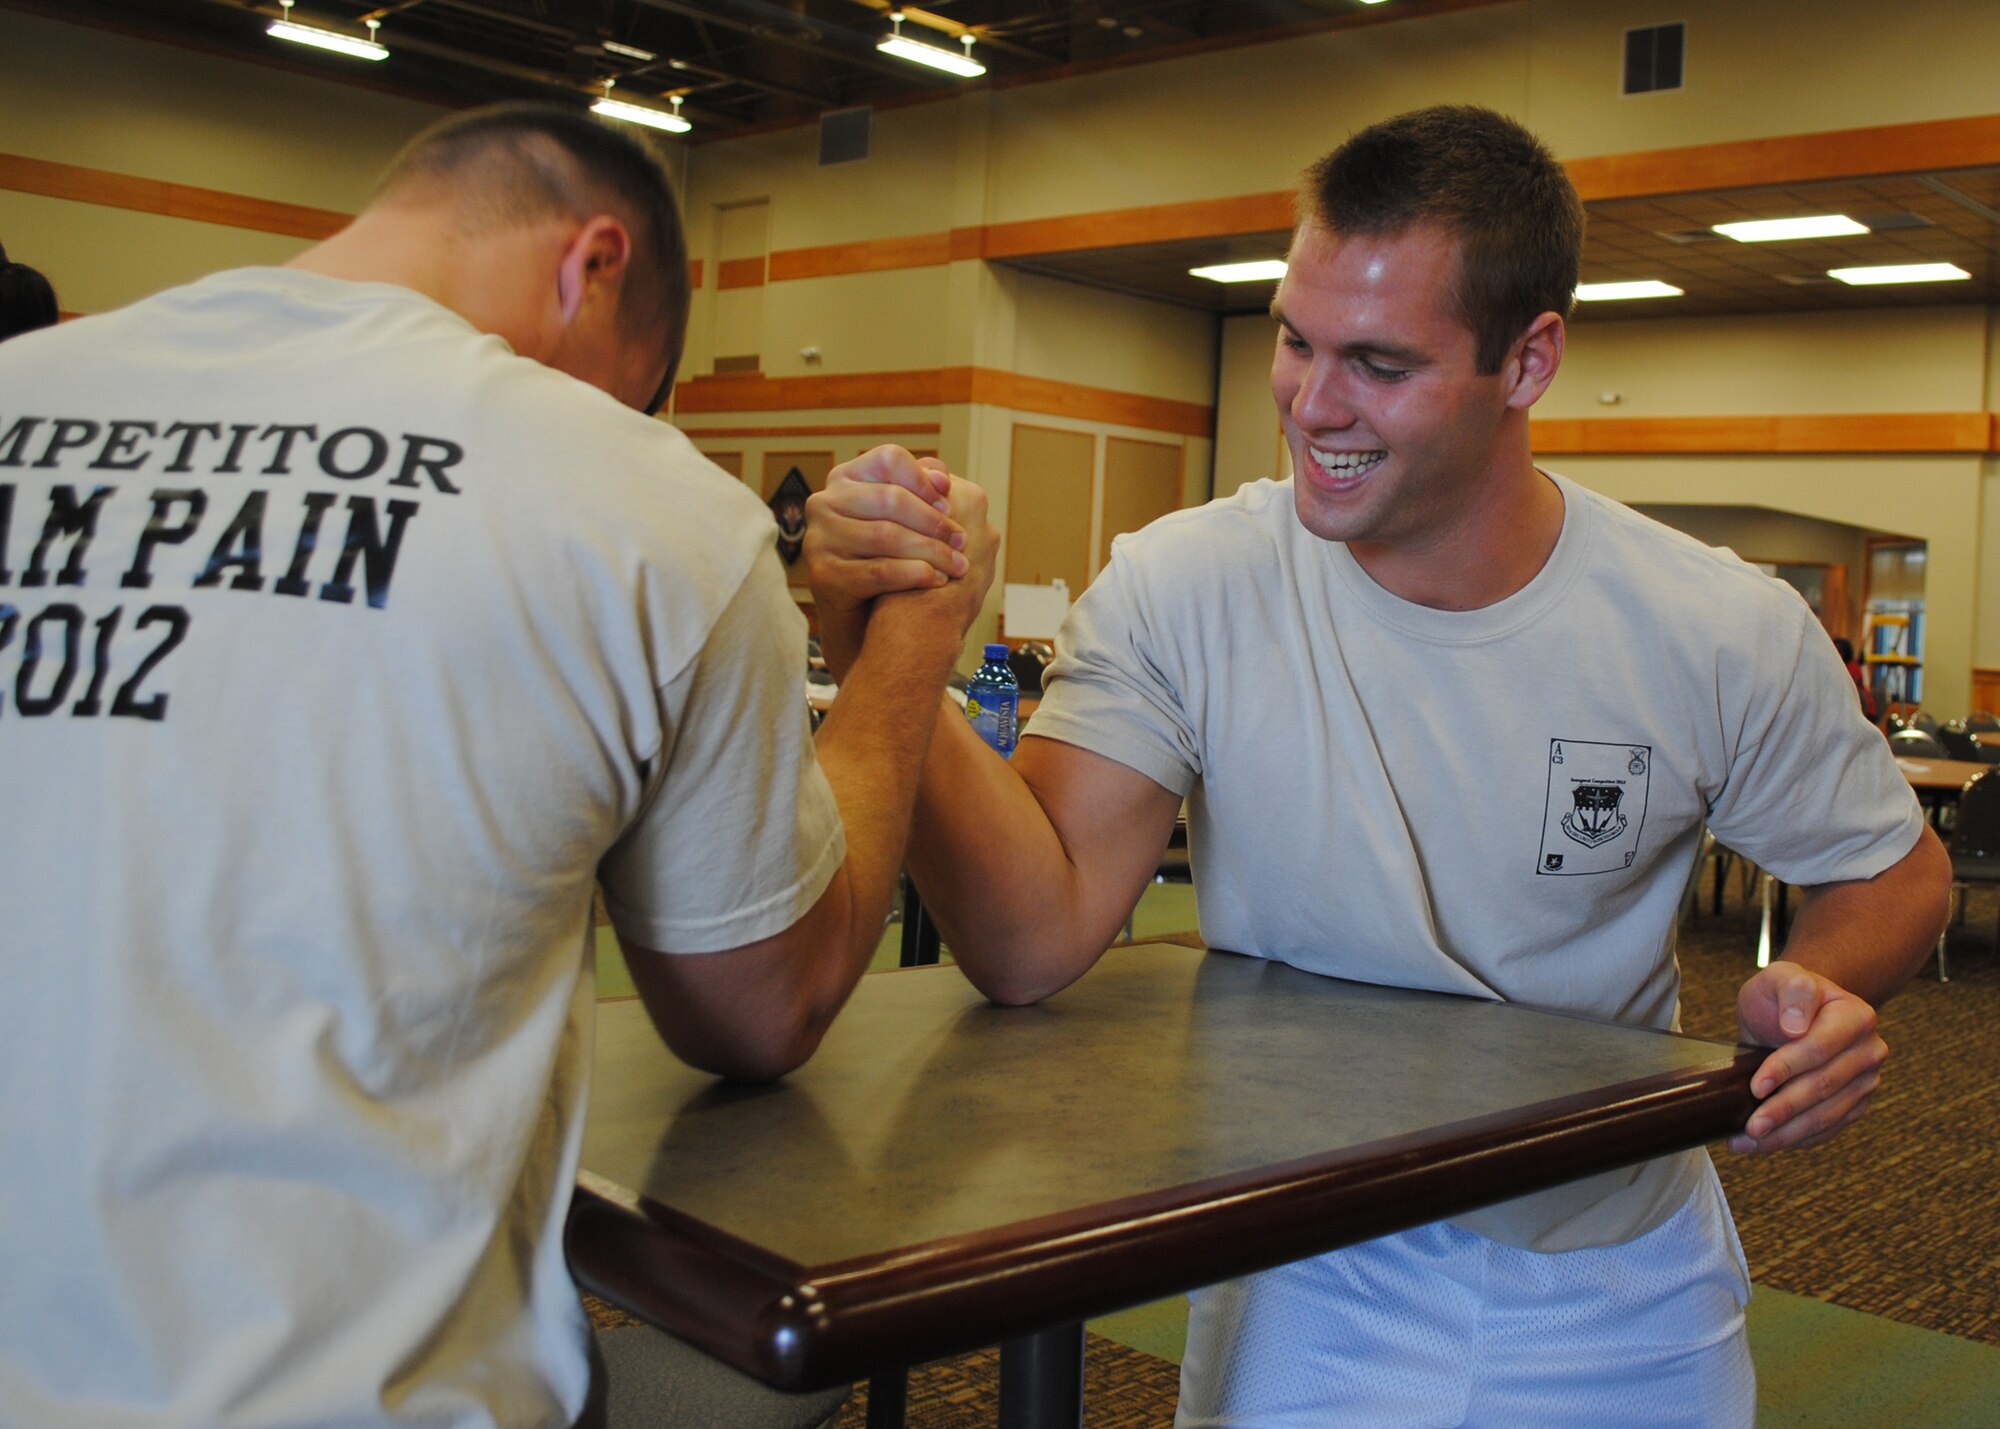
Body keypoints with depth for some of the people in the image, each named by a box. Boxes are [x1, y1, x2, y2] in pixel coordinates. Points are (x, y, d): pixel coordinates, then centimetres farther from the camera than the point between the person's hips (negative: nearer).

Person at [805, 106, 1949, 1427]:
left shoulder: (1727, 639, -16)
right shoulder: (1184, 591, -19)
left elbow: (1892, 869, 2)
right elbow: (1035, 943, -28)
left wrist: (1818, 992, -21)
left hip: (1619, 1283, 2)